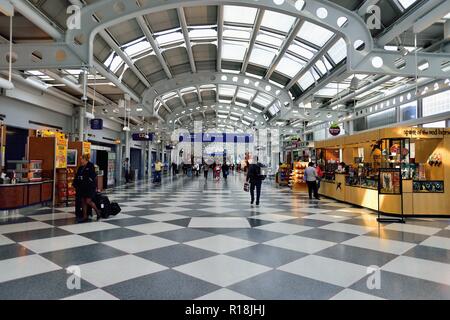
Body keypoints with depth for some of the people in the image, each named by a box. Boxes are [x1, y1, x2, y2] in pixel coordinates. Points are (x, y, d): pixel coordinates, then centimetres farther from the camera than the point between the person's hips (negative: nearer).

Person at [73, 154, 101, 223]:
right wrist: (75, 185, 8)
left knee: (88, 201, -9)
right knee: (83, 201, 8)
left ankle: (98, 212, 12)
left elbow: (93, 176, -13)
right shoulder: (81, 168, 14)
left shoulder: (91, 166, -7)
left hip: (89, 187, -7)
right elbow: (77, 177, 15)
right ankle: (85, 217, 15)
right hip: (82, 187, 7)